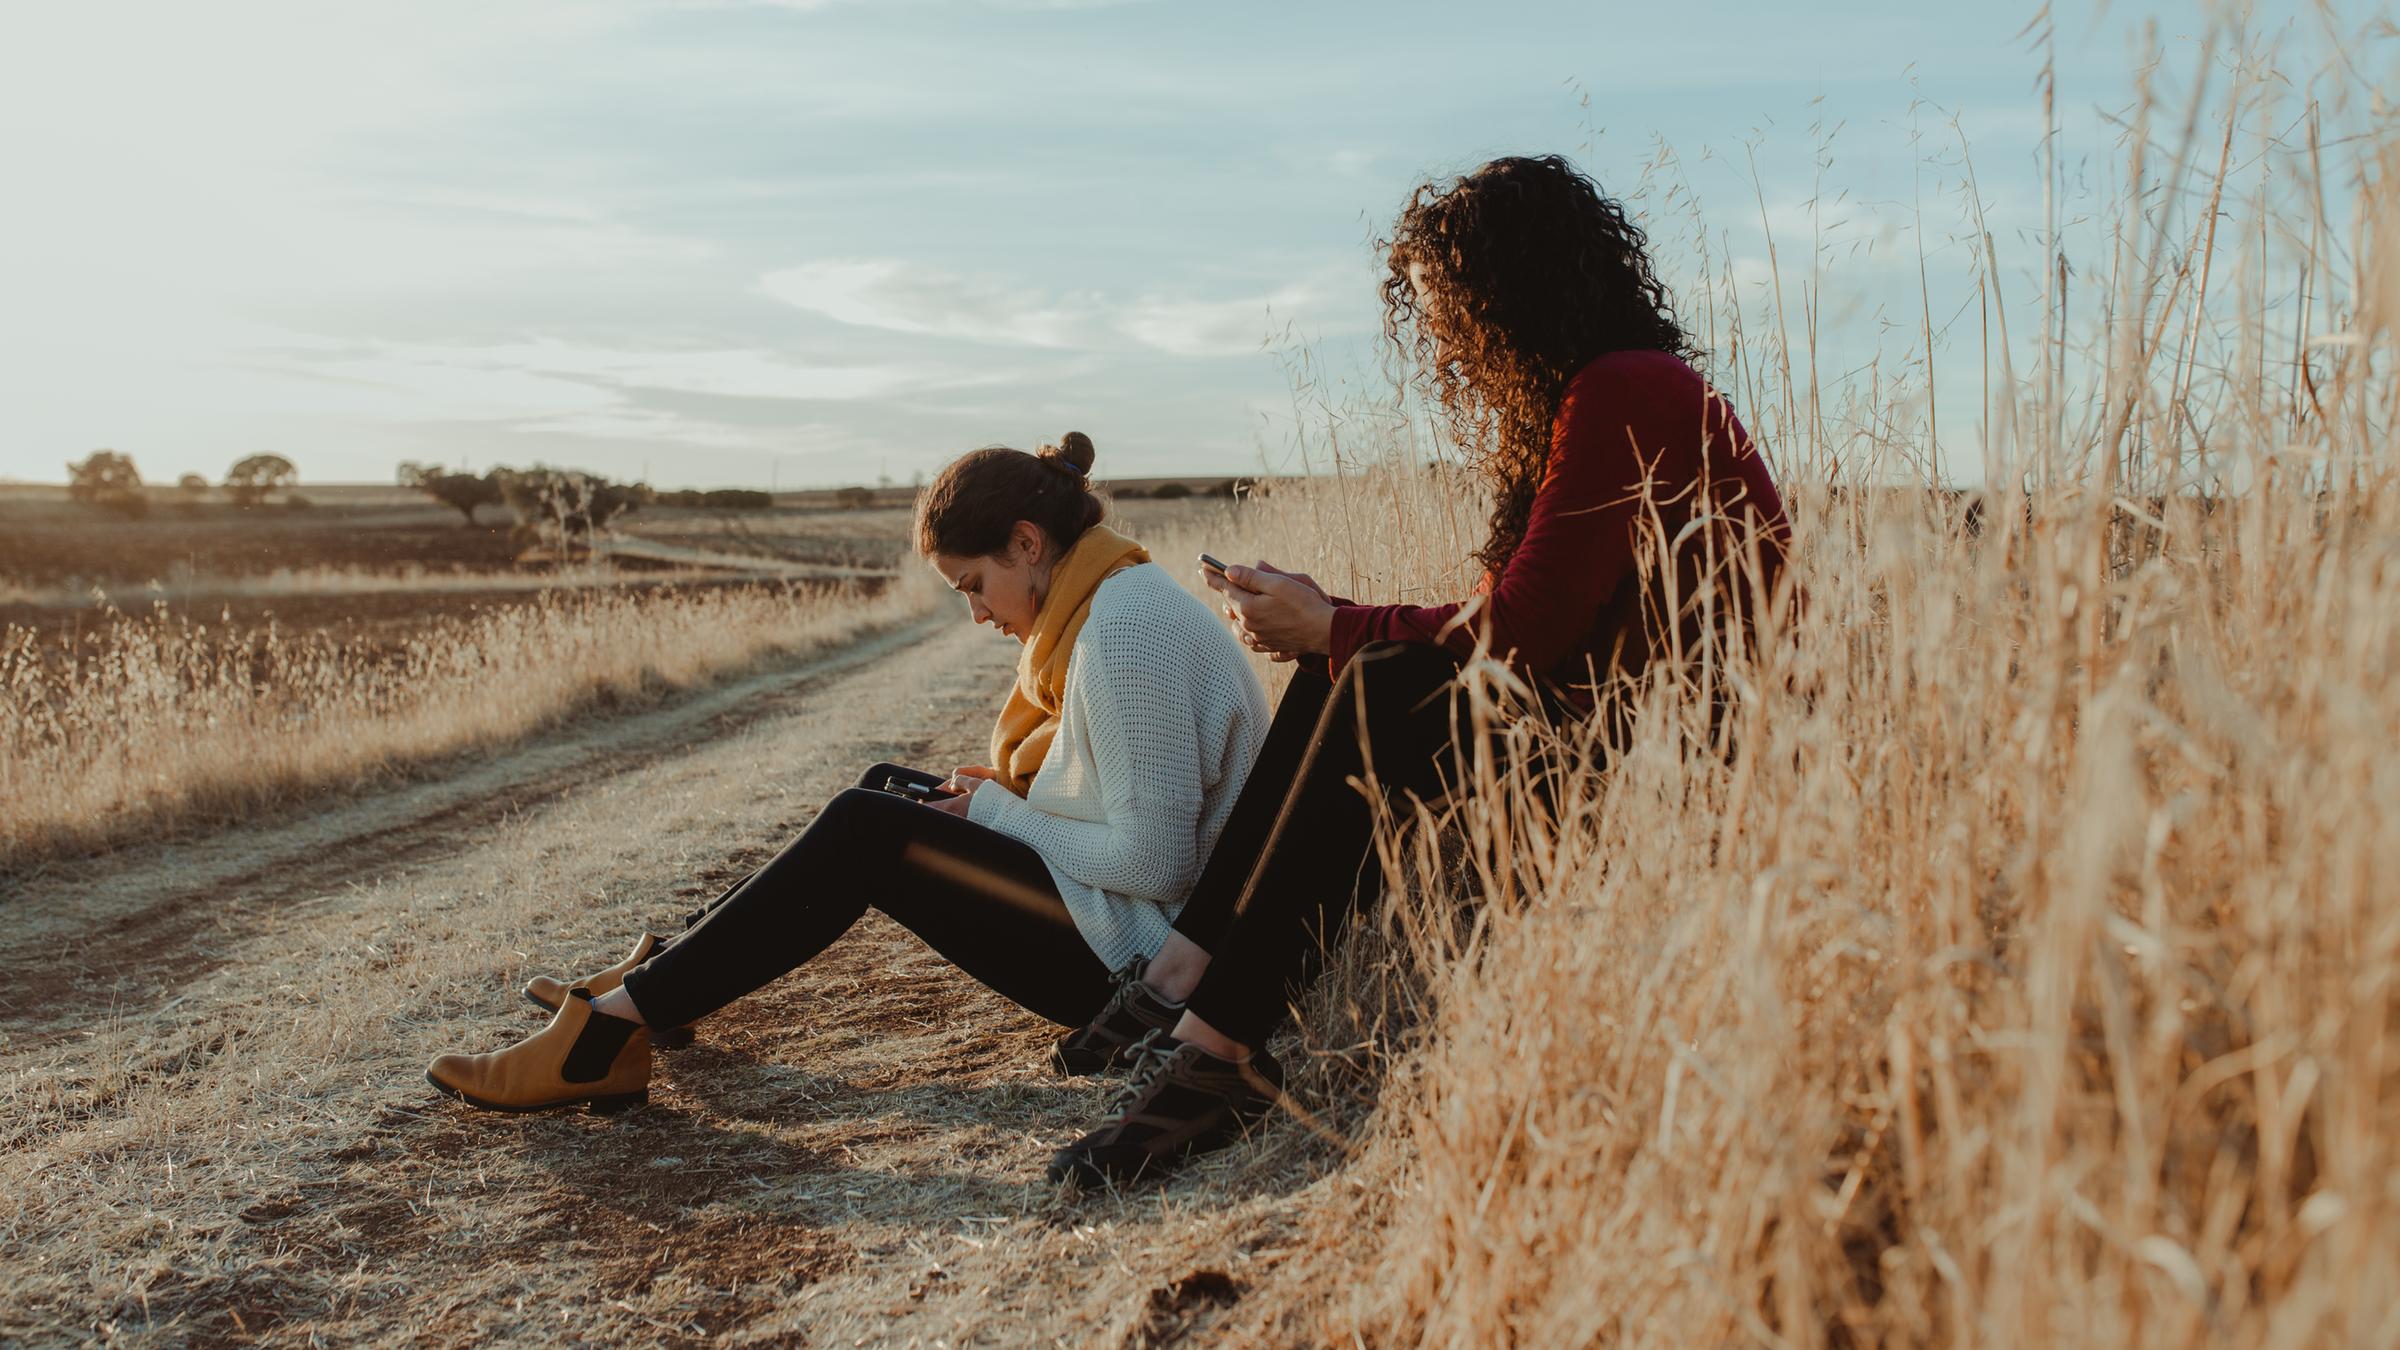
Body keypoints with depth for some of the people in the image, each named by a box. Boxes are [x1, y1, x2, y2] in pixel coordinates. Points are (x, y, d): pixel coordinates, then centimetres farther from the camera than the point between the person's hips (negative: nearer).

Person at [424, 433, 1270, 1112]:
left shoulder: (1127, 634, -23)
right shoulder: (1120, 601, 10)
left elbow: (1155, 861, -26)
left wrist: (1000, 814, -13)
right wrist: (994, 795, 1)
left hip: (1136, 958, -10)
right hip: (1135, 937, 10)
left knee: (865, 832, -14)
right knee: (884, 796, 12)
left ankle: (612, 1034, -8)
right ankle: (655, 984, 17)